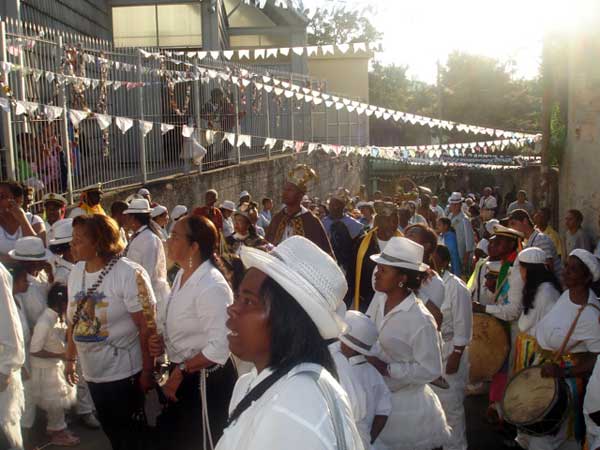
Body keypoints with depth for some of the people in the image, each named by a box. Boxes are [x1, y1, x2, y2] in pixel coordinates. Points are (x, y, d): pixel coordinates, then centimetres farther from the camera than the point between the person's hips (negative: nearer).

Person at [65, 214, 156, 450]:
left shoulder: (129, 274, -19)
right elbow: (74, 321, 11)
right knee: (110, 430, 21)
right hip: (92, 372, 6)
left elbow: (147, 326, -18)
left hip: (124, 373, -6)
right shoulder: (76, 272, 1)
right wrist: (70, 359, 13)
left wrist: (147, 371, -17)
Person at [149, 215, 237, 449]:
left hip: (206, 381, -9)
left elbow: (220, 346, -29)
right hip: (180, 376, 9)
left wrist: (182, 371, -19)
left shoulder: (212, 286, -25)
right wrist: (162, 340, 0)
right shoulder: (182, 276, 3)